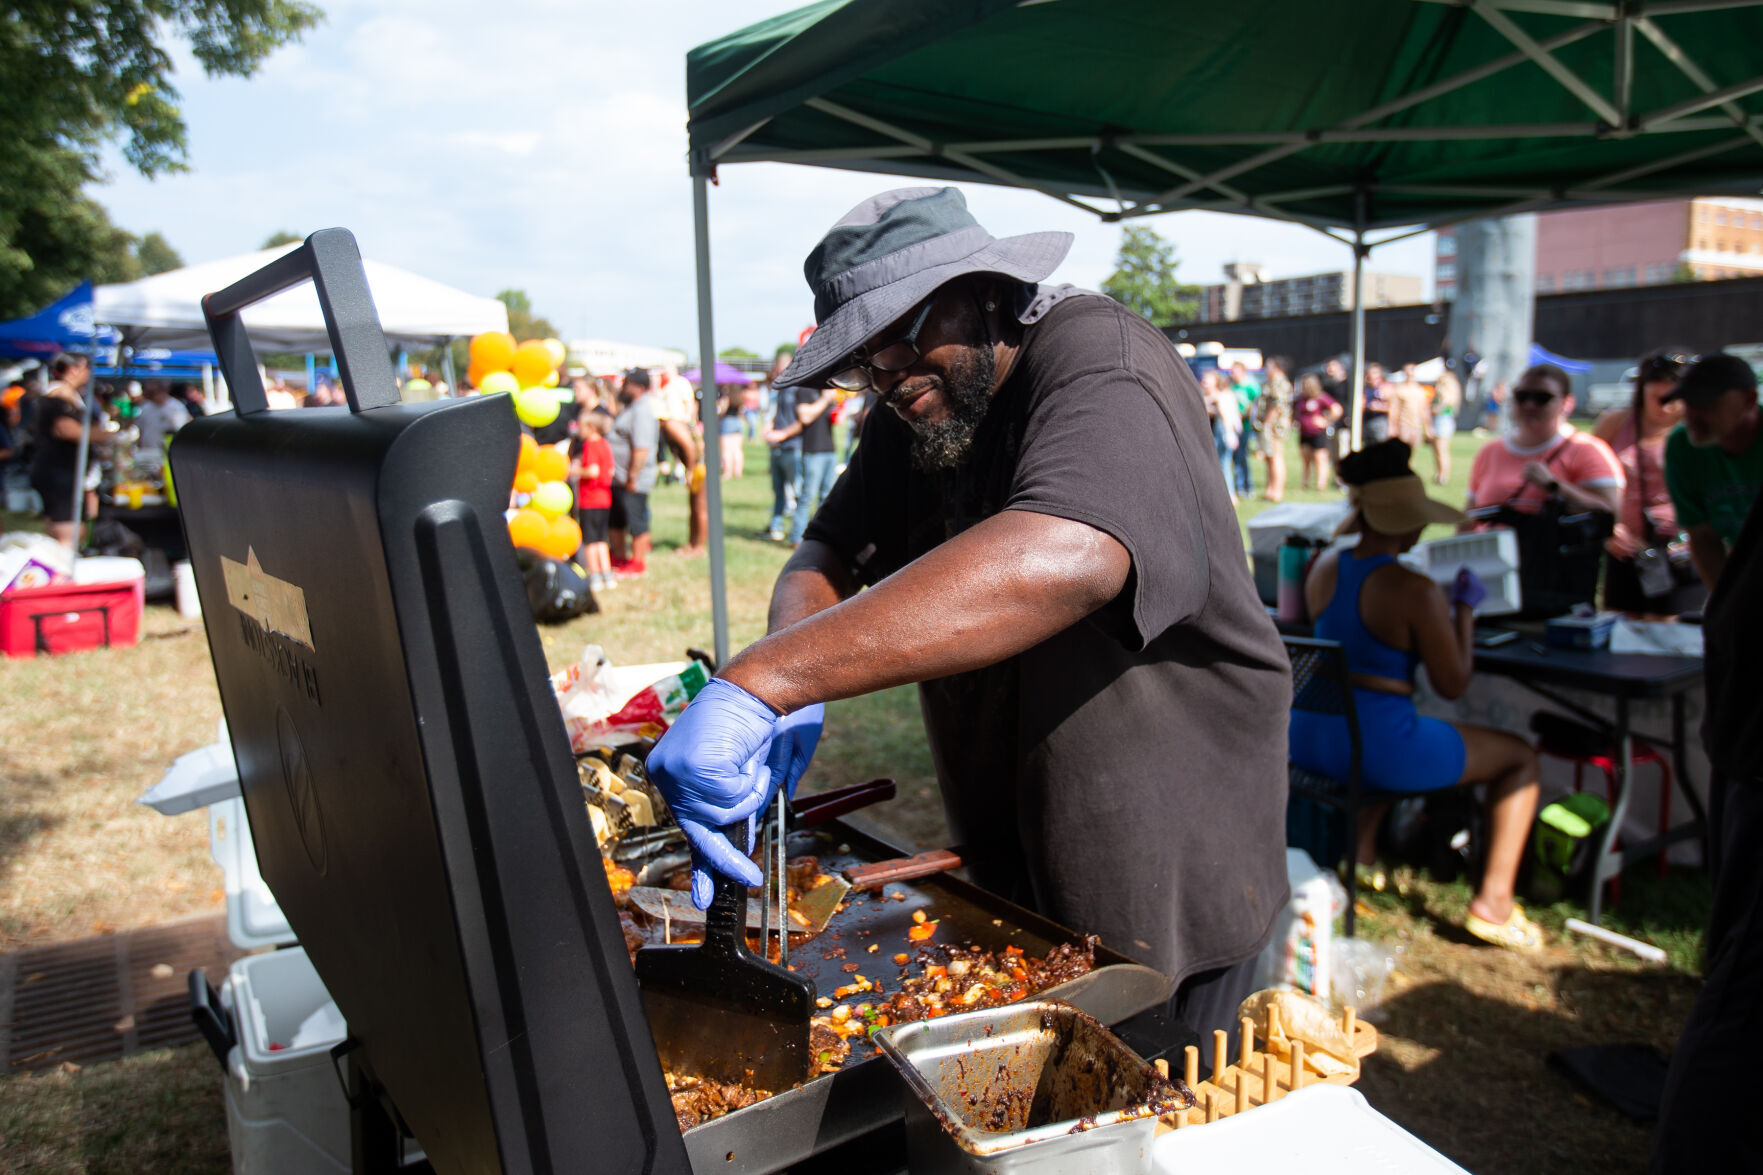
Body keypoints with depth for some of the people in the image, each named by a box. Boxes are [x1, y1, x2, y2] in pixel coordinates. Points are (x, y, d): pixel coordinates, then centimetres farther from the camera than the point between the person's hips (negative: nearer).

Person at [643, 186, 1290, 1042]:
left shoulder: (1099, 363, -23)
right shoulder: (916, 405, 4)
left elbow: (1061, 560, -44)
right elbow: (826, 561, 0)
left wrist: (759, 682, -48)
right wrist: (790, 691, -23)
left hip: (1166, 874, -7)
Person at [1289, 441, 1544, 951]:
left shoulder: (1323, 569, 4)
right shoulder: (1416, 592, -17)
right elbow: (1453, 684, -6)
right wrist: (1465, 607, 4)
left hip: (1305, 737, 8)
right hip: (1378, 747, -7)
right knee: (1522, 757, 13)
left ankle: (1359, 851, 43)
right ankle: (1493, 901, 13)